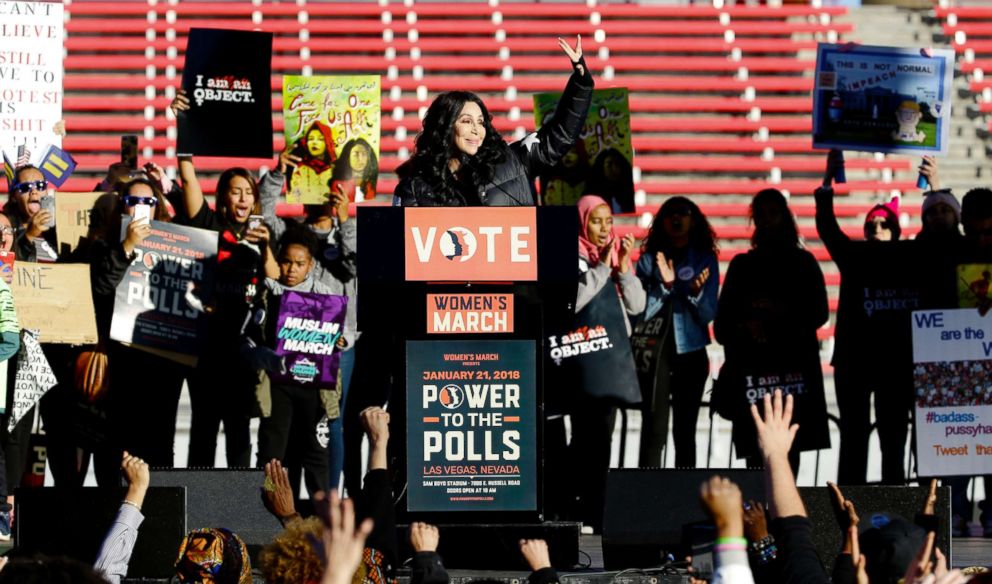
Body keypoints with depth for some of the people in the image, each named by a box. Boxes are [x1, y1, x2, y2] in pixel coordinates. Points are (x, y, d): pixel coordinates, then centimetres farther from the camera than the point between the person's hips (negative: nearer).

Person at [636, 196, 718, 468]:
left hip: (691, 352, 2)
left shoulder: (706, 260, 5)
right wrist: (664, 285, -17)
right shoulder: (650, 259, 2)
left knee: (685, 430, 6)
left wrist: (696, 292, -17)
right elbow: (640, 310, -3)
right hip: (655, 351, -2)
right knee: (654, 428, -9)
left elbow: (709, 314, 2)